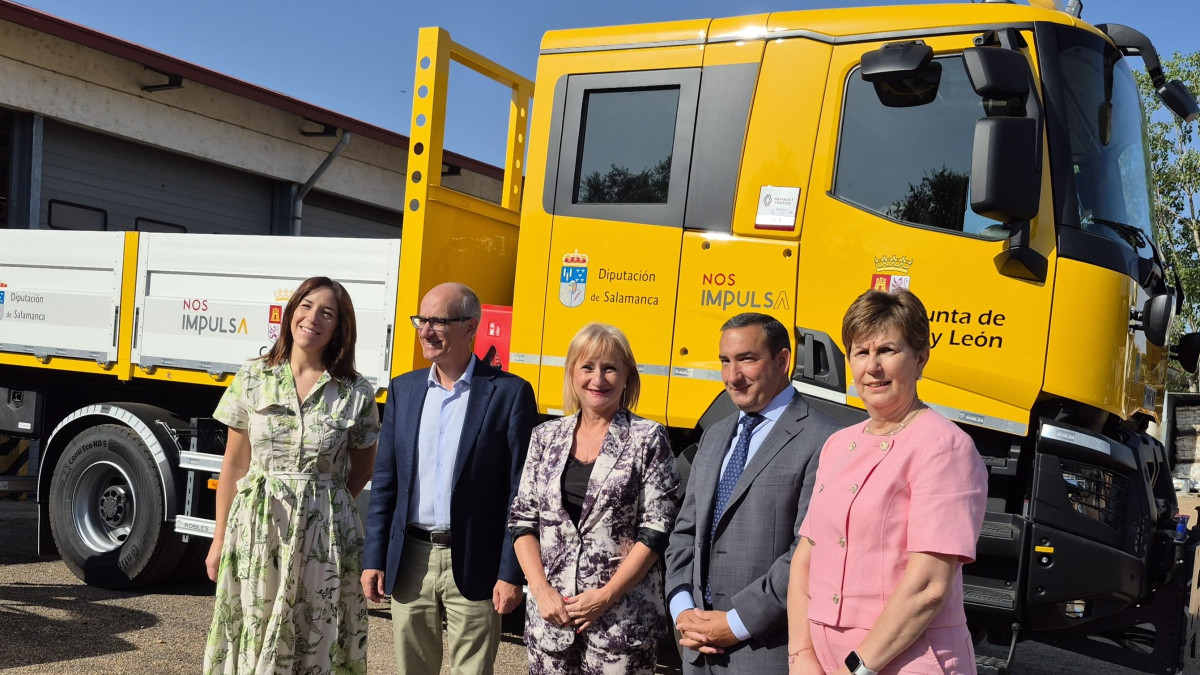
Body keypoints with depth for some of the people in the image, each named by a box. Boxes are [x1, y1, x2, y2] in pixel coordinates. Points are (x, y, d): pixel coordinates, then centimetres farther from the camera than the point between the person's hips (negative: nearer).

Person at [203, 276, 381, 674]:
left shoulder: (356, 394, -3)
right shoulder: (254, 378, 1)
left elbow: (362, 468, 11)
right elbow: (235, 463, 6)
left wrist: (320, 506, 2)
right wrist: (219, 539, 6)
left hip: (323, 535, -1)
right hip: (256, 527, 1)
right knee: (253, 640, 7)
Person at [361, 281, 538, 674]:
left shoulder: (510, 393, -8)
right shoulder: (403, 389, 7)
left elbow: (520, 493, -8)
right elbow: (385, 481, 9)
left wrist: (511, 574, -11)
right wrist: (374, 559, 5)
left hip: (474, 566, -4)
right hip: (410, 561, 4)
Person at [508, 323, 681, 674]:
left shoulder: (648, 439, -3)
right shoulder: (546, 437, 7)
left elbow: (657, 530, -7)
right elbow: (523, 520, 7)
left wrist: (607, 595, -12)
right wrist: (541, 590, -6)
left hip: (622, 616, -3)